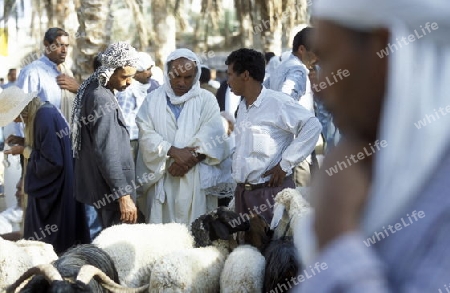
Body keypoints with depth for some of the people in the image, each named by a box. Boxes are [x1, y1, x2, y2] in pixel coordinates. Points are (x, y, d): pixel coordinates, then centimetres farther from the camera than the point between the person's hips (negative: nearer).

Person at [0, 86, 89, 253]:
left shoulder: (45, 118, -23)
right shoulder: (40, 113, 7)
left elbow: (53, 161, -24)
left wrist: (28, 153, -13)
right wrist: (24, 143, 8)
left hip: (58, 188, -10)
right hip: (48, 186, 10)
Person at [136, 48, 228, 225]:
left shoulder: (206, 100, 6)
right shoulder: (153, 100, 10)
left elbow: (211, 136, -6)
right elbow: (146, 135, -2)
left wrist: (191, 157, -18)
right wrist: (173, 151, -16)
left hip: (195, 180, -1)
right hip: (161, 178, 1)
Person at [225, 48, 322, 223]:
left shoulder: (277, 102, -11)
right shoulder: (243, 107, 16)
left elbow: (312, 126, -18)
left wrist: (285, 164, -16)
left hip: (270, 191, -8)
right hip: (242, 191, 8)